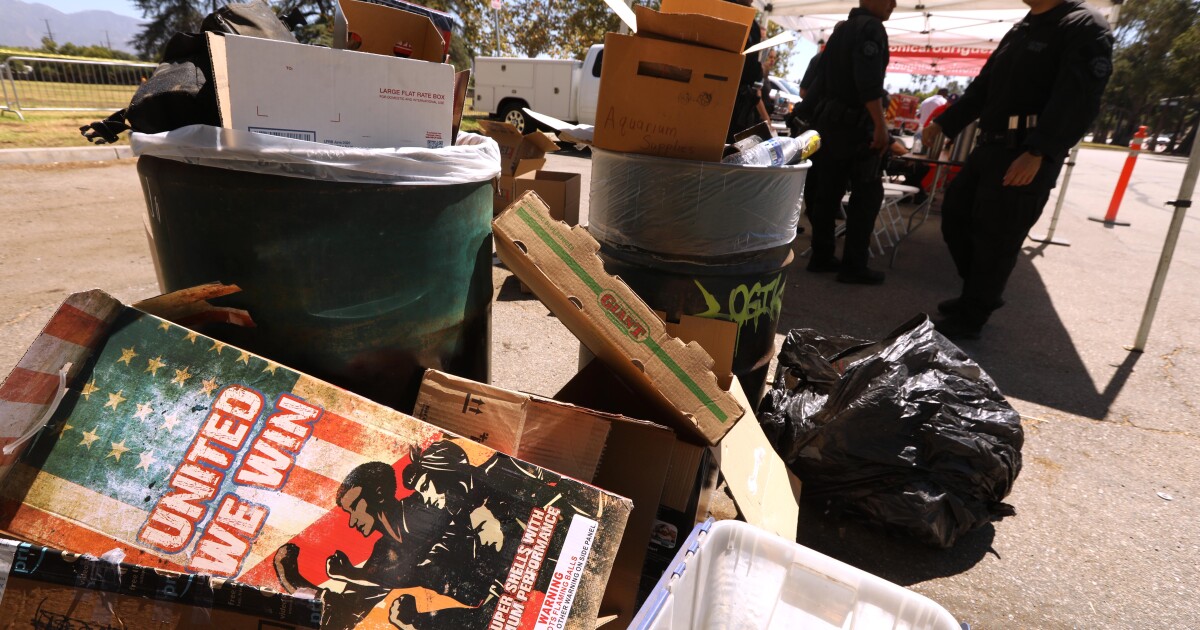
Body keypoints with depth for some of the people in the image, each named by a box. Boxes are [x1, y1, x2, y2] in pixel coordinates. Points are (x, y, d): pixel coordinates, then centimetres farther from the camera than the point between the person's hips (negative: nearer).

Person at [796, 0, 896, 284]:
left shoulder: (843, 28, 17)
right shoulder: (871, 28, -12)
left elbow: (824, 76, 20)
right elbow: (869, 82, -24)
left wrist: (812, 112, 25)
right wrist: (880, 126, -24)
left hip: (827, 121, 9)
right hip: (851, 125, -9)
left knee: (827, 191, 10)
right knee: (868, 193, -3)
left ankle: (821, 256, 16)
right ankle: (853, 265, -3)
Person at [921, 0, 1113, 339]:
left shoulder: (1085, 28, -8)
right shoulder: (1019, 31, 18)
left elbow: (1078, 100, -20)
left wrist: (1037, 153, -30)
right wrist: (943, 123, 23)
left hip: (1027, 156, -9)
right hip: (989, 147, 9)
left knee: (995, 239, -5)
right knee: (954, 214, 11)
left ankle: (970, 318, 6)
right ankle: (981, 293, 26)